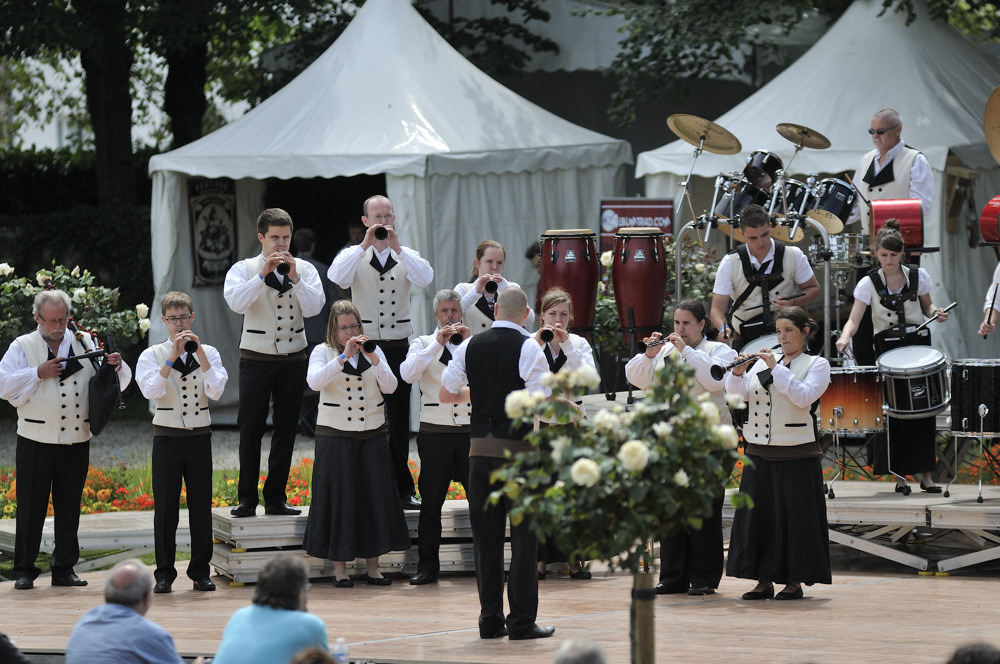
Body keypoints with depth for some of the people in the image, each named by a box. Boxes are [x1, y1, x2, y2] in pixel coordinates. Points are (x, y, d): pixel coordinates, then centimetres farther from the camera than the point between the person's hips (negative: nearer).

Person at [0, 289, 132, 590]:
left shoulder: (84, 344, 11)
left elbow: (113, 382, 11)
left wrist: (116, 366, -11)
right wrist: (39, 373, -14)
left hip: (76, 441, 3)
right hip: (36, 441, -3)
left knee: (69, 507, 7)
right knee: (30, 507, 0)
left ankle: (64, 568, 15)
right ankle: (24, 570, 6)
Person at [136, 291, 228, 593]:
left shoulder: (208, 353, 6)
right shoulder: (153, 355, 1)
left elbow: (216, 391, -9)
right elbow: (151, 390, -15)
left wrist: (200, 353, -14)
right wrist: (172, 358, -20)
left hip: (200, 437, 2)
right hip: (168, 438, -1)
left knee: (201, 505, 4)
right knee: (166, 507, 1)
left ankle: (200, 571, 13)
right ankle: (164, 573, 9)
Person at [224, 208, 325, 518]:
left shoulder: (304, 269, 7)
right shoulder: (244, 269, 1)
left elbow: (314, 307, -7)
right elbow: (236, 302, -18)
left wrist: (295, 279, -17)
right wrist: (263, 275, -24)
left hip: (293, 357, 2)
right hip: (256, 358, -2)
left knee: (286, 428, 4)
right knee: (251, 427, -3)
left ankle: (275, 498, 11)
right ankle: (247, 499, 3)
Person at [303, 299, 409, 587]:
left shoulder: (373, 352, 9)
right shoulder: (323, 352, 1)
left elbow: (390, 386, -3)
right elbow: (314, 381, -18)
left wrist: (373, 359, -18)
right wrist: (344, 357, -24)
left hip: (373, 435, 3)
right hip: (335, 436, -3)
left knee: (374, 496, 2)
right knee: (340, 497, -3)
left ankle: (372, 566, 9)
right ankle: (339, 568, 4)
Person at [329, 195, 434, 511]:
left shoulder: (406, 256, 8)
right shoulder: (354, 255, 3)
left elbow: (425, 278, -13)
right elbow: (337, 277, -18)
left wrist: (397, 247, -21)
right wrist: (365, 244, -22)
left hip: (398, 346, 2)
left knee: (399, 419, 7)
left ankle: (403, 490, 13)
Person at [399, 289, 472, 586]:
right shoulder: (424, 344, 7)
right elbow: (407, 374, -12)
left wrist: (467, 342, -13)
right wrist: (438, 343, -18)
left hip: (470, 429, 1)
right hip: (435, 430, -1)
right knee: (431, 502, 1)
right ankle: (427, 566, 6)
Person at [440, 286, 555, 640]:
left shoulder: (470, 346, 4)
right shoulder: (528, 348, -10)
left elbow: (445, 394, 10)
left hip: (481, 447, 4)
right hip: (519, 448, -4)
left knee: (486, 535, 9)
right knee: (523, 535, 1)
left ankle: (490, 620, 10)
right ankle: (522, 621, -1)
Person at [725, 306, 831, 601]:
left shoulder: (817, 364, 1)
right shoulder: (764, 361, 13)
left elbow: (803, 396, -16)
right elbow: (738, 392, 4)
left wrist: (776, 368, -18)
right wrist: (738, 373, -15)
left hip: (797, 455, -5)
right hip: (760, 452, 5)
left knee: (795, 517, -2)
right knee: (758, 515, 4)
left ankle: (795, 581, 6)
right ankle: (764, 580, 11)